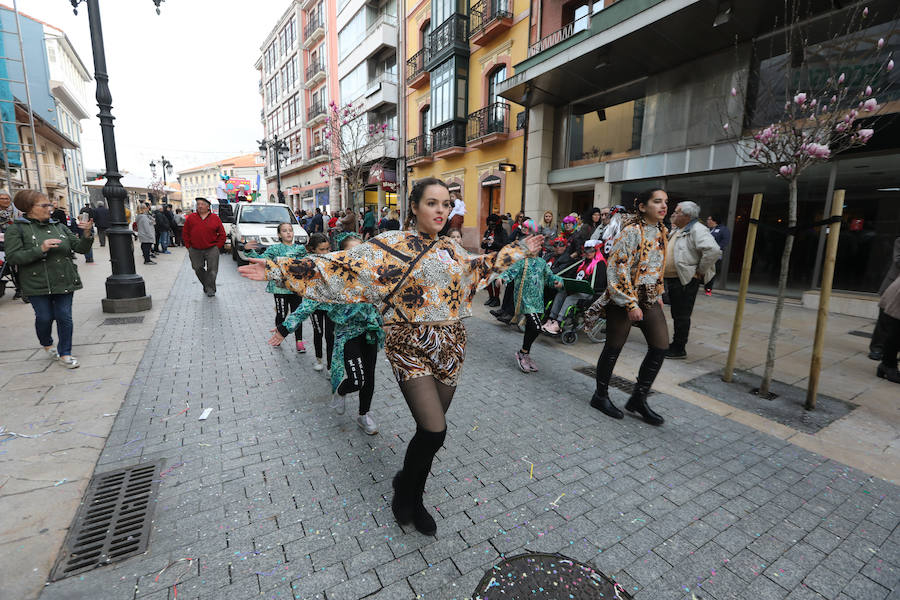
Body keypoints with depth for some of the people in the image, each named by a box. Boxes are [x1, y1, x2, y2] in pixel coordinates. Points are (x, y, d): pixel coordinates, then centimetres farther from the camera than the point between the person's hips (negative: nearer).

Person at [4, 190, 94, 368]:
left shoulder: (59, 226, 11)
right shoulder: (16, 229, 0)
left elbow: (80, 248, 6)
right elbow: (12, 257, -8)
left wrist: (87, 234, -13)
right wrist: (40, 249, -21)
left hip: (64, 282, 2)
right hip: (38, 285, -2)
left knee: (64, 317, 1)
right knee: (45, 318, 2)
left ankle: (65, 353, 13)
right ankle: (47, 344, 33)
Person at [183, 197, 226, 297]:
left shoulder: (215, 218, 2)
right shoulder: (190, 218, 6)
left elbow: (222, 234, 5)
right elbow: (186, 234, 11)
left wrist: (218, 246, -1)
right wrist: (188, 246, 4)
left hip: (211, 250, -2)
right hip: (195, 250, 2)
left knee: (212, 270, -2)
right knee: (198, 269, 9)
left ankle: (210, 289, 9)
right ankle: (205, 286, 27)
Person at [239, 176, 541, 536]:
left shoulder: (451, 249, 9)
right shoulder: (391, 244, -7)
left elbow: (480, 267, 27)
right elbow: (343, 264, -11)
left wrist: (520, 250, 35)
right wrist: (278, 270, -15)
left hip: (450, 346, 5)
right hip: (410, 346, -5)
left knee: (431, 430, 12)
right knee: (434, 431, -13)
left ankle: (412, 499, 39)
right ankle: (405, 489, 21)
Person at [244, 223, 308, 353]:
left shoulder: (300, 248, 8)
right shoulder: (275, 248, -1)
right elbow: (261, 259, -10)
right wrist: (249, 251, -24)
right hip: (280, 287, -2)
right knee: (281, 314, 5)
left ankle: (299, 340, 14)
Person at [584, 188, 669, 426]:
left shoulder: (661, 231, 11)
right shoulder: (632, 231, -15)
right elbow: (618, 269, -20)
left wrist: (658, 294, 18)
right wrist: (631, 304, -21)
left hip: (649, 297, 8)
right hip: (624, 298, -8)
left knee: (660, 346, 3)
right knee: (614, 348, 2)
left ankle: (639, 398, 17)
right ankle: (600, 396, 20)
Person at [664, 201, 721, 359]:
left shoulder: (697, 230, -15)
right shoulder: (676, 230, 15)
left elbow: (713, 250, -28)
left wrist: (700, 271, -20)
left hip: (686, 281, -9)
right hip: (672, 279, 10)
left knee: (682, 316, -2)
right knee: (676, 314, 17)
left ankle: (679, 349, 7)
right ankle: (676, 344, 28)